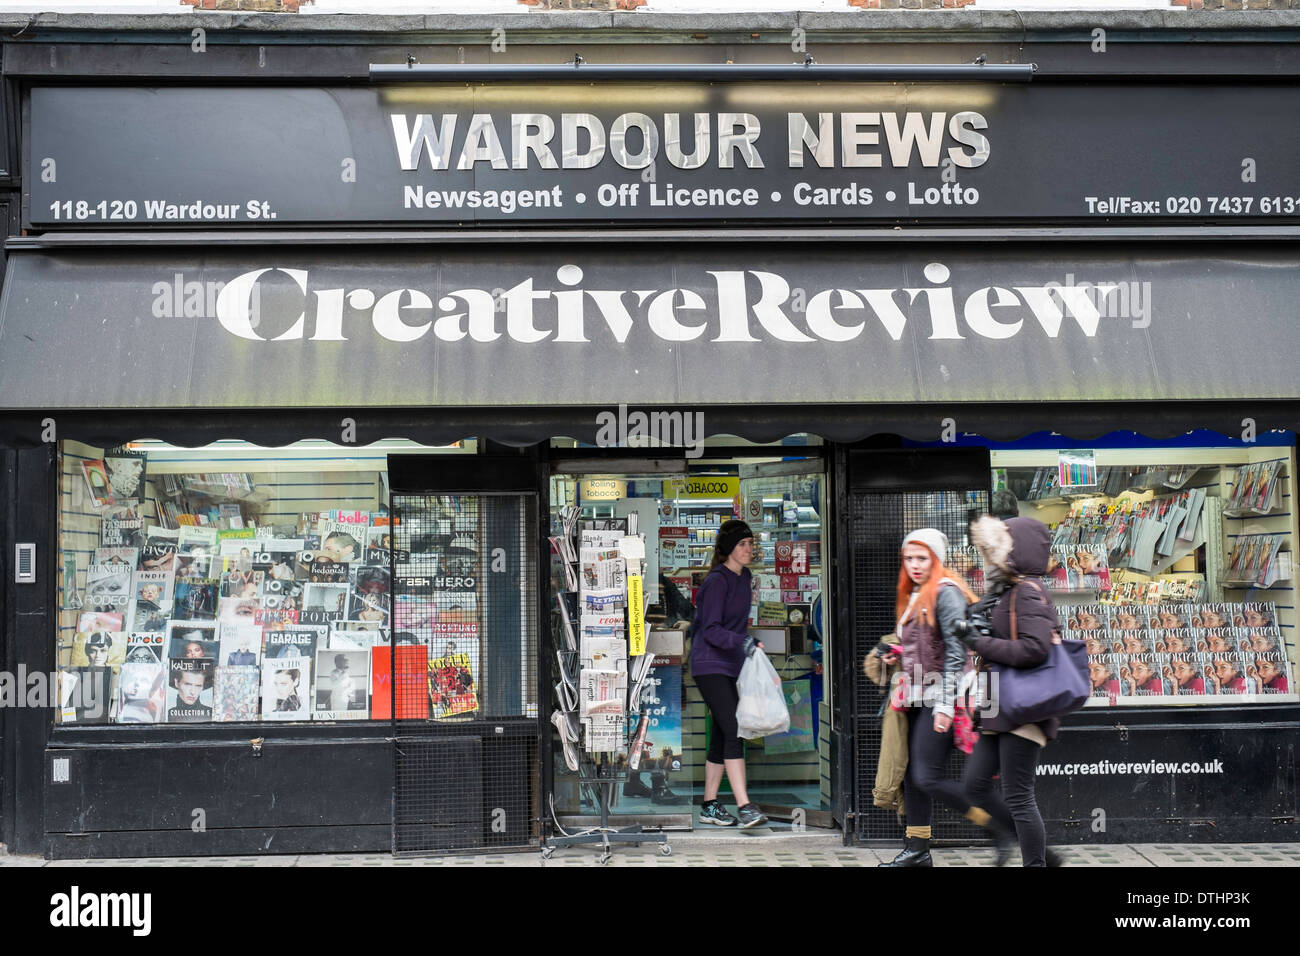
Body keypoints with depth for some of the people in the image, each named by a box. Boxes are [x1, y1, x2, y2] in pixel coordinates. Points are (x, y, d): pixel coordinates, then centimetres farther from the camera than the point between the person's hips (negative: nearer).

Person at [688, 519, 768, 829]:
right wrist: (743, 642, -31)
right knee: (733, 734, -17)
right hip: (711, 667, -9)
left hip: (730, 666, 9)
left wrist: (748, 646, 25)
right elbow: (712, 631, -19)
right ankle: (745, 807, -21)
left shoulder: (743, 577, 13)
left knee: (721, 737, 10)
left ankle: (710, 806, 17)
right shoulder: (717, 581, -14)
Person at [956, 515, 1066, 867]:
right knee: (975, 785, 10)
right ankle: (1040, 852, 21)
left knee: (1017, 796, -5)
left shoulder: (1027, 593, -14)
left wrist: (980, 643, -19)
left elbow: (1035, 648, -27)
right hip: (1000, 710, 10)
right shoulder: (1003, 593, 15)